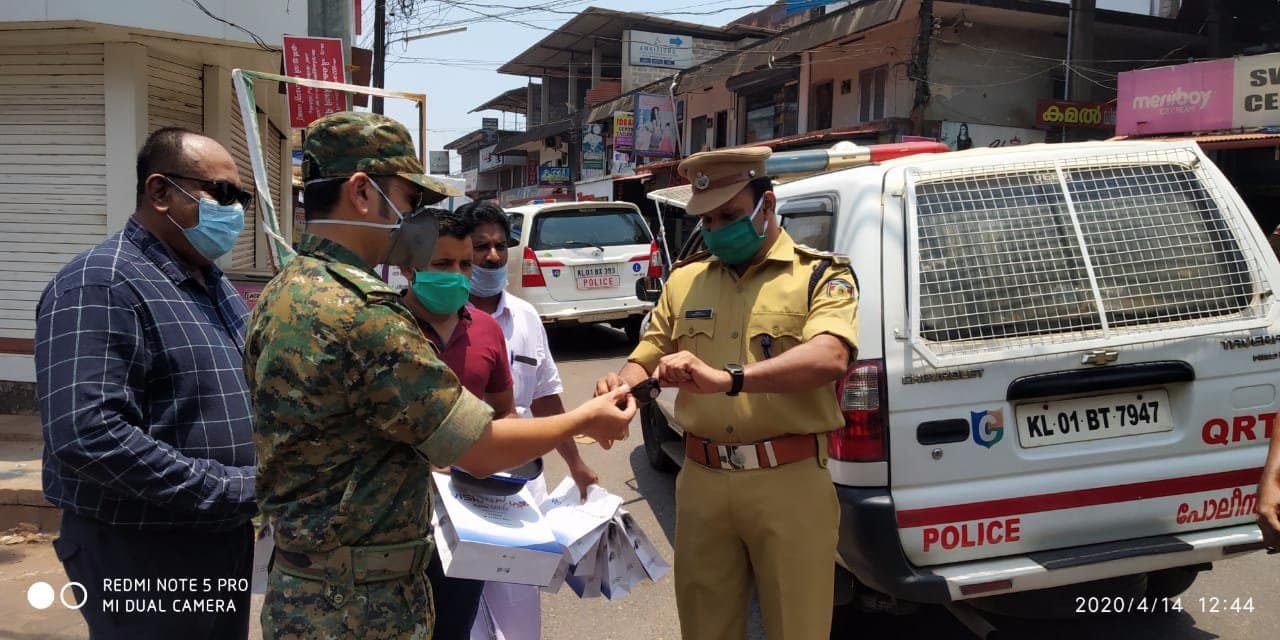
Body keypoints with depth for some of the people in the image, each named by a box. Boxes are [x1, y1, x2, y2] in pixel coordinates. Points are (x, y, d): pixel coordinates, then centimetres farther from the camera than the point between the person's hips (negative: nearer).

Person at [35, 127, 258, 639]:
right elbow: (88, 436, -28)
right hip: (143, 556, -8)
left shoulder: (215, 285, 12)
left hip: (226, 540, 8)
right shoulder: (100, 285, -17)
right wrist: (240, 489, -25)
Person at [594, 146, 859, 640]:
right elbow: (645, 359, 10)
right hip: (700, 480, 4)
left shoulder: (821, 274, -4)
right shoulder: (685, 280, 10)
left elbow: (830, 357, -22)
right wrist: (622, 384, -15)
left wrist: (727, 377, -35)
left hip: (789, 480, -4)